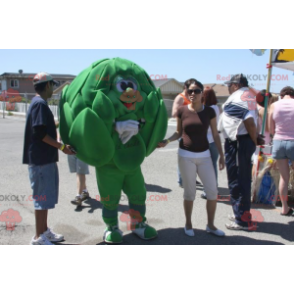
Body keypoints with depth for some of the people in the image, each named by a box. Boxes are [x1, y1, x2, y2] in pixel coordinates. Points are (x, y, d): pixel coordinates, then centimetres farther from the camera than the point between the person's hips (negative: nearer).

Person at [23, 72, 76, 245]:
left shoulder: (40, 103, 15)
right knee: (42, 197, -2)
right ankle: (39, 237, 7)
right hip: (41, 159, -10)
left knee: (46, 196, 16)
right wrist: (61, 147, -20)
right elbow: (39, 133, -21)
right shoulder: (40, 104, -15)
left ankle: (44, 231, 27)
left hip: (46, 158, 10)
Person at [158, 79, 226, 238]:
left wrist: (222, 155, 4)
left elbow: (215, 135, 5)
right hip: (186, 155, -2)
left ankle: (210, 225, 21)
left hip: (204, 155, 2)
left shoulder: (209, 112, -1)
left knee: (213, 191, 2)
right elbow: (179, 132, 8)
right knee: (189, 192, 6)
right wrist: (167, 141, -9)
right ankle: (188, 224, 25)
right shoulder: (182, 111, -3)